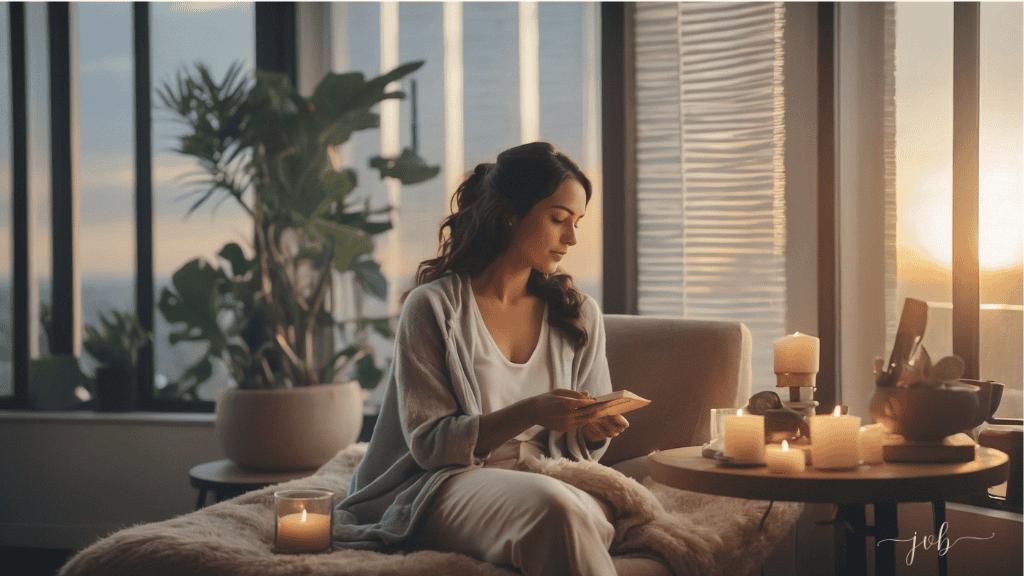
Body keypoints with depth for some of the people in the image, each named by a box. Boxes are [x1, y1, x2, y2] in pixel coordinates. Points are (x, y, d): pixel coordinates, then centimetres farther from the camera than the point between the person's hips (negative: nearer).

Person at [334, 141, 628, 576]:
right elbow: (427, 442, -7)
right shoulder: (431, 308, -3)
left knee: (586, 514, -35)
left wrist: (592, 431, -8)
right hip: (450, 483, -3)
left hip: (555, 479, 4)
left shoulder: (579, 316, 12)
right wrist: (529, 414, -20)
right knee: (553, 508, -36)